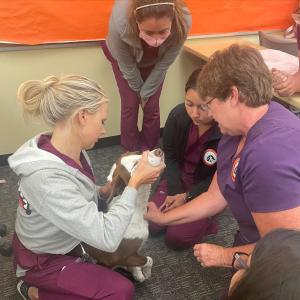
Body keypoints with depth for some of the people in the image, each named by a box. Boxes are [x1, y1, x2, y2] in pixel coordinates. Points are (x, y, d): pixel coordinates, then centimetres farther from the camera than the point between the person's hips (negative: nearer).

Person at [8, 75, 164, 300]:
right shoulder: (46, 178, -39)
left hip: (66, 241, 8)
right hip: (45, 261, -8)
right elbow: (107, 239, -38)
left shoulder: (72, 152, -12)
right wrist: (135, 183, -30)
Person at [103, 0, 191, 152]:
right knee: (130, 105, -4)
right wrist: (139, 92, -7)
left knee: (152, 107, -1)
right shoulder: (120, 21, -43)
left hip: (155, 60, 1)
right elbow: (127, 66, -23)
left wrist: (146, 93, -11)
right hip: (123, 56, -1)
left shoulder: (182, 21, -39)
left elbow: (164, 64, -21)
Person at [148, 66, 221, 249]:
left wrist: (187, 197, -17)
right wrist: (174, 192, -12)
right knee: (151, 225, -5)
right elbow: (170, 156, -3)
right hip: (179, 179, 4)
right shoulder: (178, 115, -18)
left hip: (209, 189, -4)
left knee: (176, 238, -13)